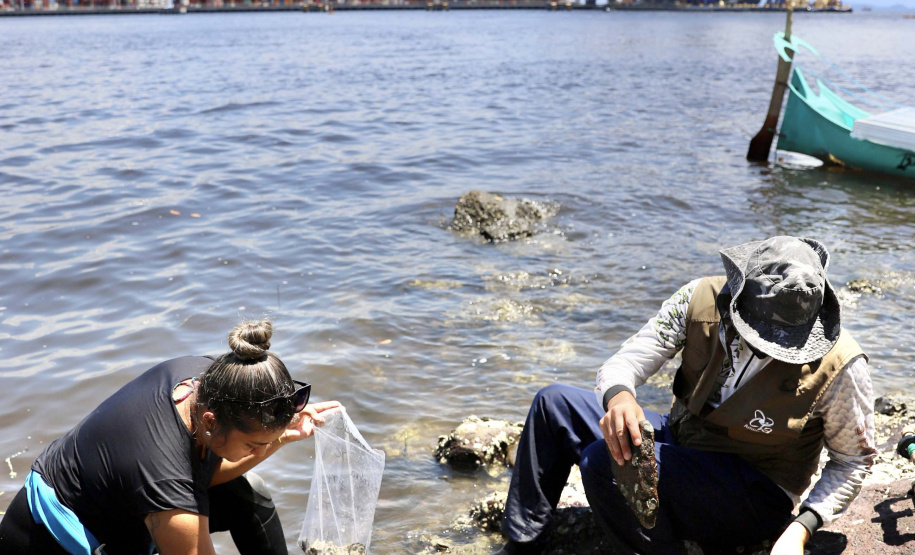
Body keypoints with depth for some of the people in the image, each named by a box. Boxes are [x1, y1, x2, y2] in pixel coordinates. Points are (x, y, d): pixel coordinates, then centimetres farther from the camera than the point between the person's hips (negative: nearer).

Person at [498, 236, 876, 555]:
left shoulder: (839, 366, -21)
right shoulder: (701, 299, -14)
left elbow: (853, 461, -7)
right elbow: (623, 364, -13)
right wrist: (618, 395, -38)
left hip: (758, 497, -6)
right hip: (680, 439, 6)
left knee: (606, 462, -30)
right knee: (555, 404, 2)